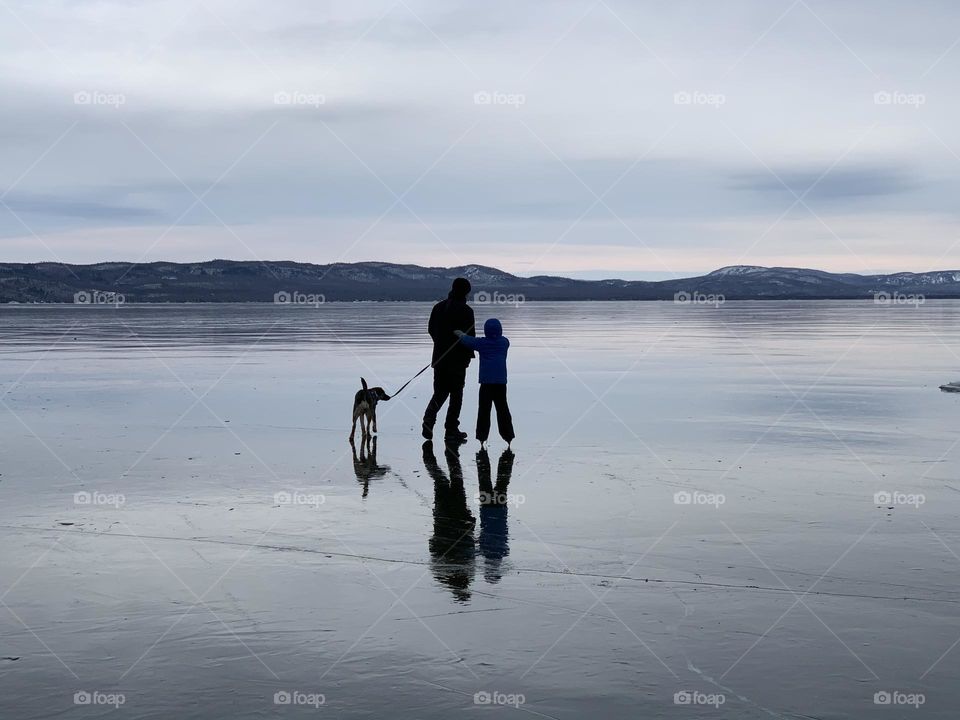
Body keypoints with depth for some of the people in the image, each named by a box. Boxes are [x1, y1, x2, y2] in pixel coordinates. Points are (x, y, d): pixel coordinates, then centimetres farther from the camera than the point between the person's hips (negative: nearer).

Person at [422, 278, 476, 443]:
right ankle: (451, 430, 5)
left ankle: (429, 418, -8)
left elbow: (431, 329, 14)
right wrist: (469, 355, 1)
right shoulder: (466, 311, -12)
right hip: (457, 359, -5)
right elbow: (469, 336, -13)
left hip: (439, 357, 5)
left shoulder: (438, 307, 7)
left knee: (440, 392, 15)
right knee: (456, 394, 4)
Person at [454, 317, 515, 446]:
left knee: (484, 409, 2)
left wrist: (459, 334, 31)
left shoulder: (481, 343, -1)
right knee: (502, 408, 7)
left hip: (486, 381, -2)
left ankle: (482, 436, 1)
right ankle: (508, 436, 8)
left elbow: (467, 340, 9)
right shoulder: (504, 342, 6)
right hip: (501, 382, 2)